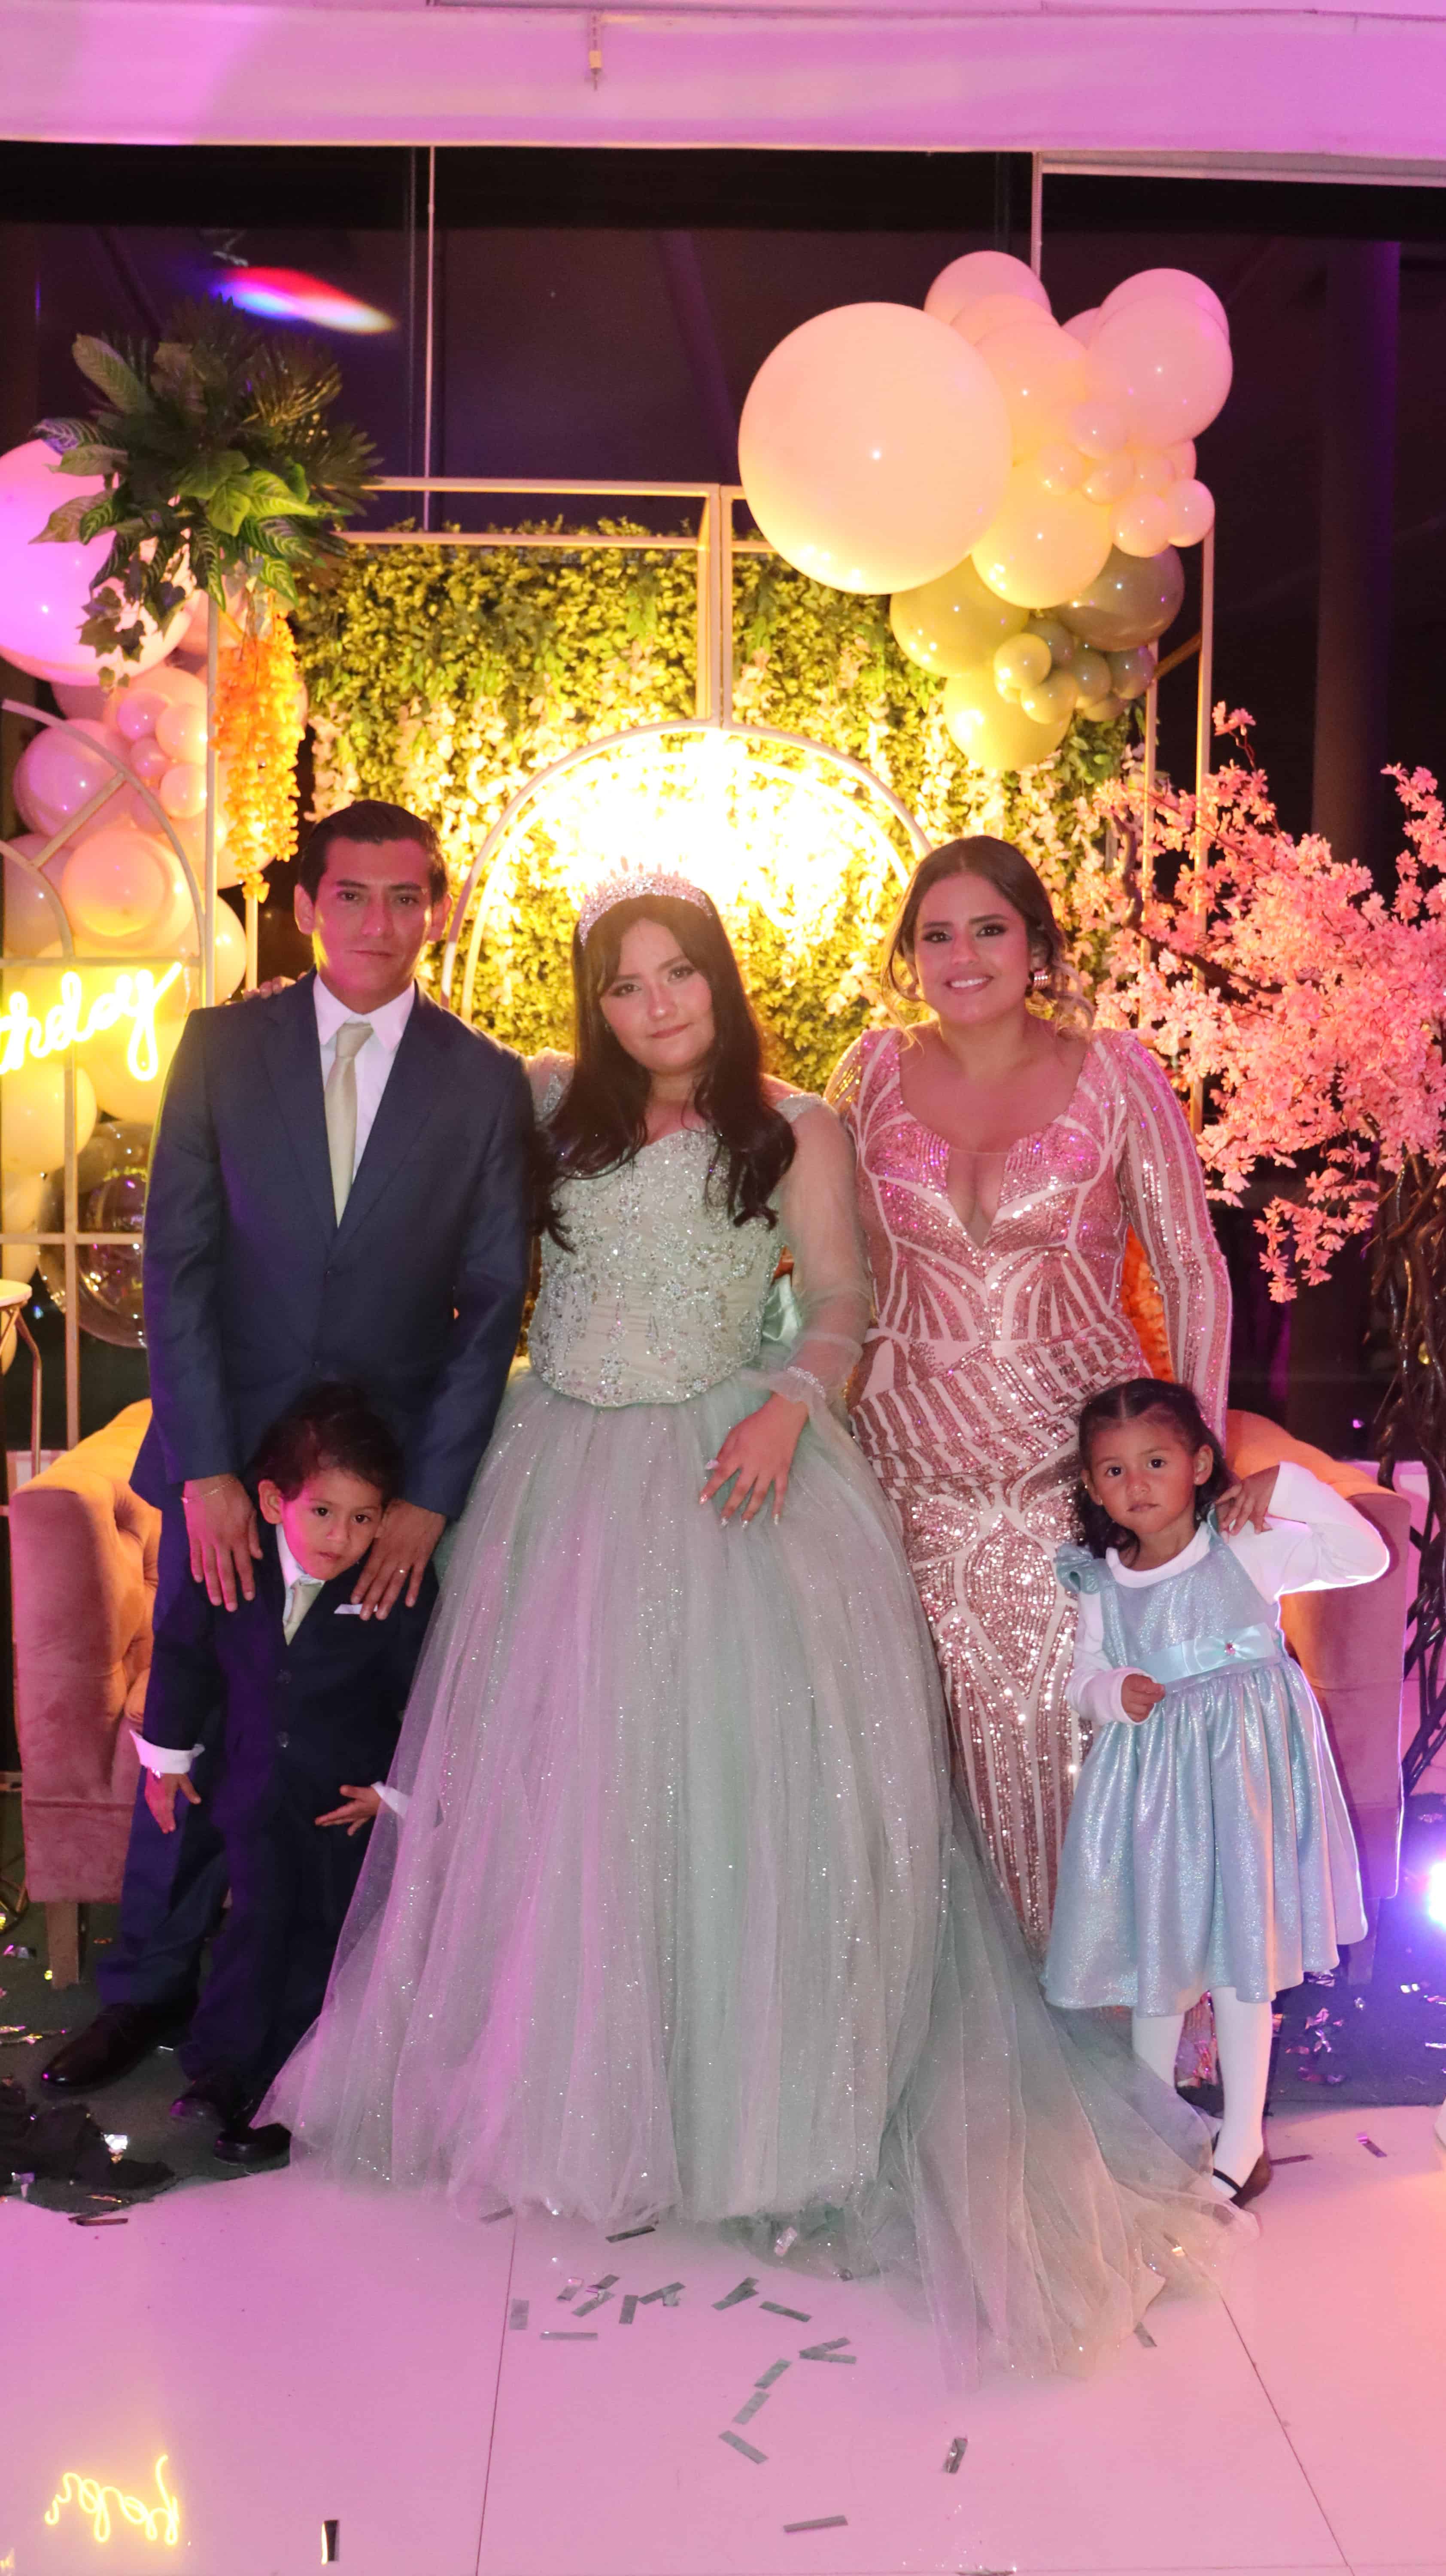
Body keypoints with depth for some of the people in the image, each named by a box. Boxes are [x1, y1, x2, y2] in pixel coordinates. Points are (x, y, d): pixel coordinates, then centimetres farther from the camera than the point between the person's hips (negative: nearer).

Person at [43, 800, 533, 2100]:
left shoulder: (488, 1083, -1)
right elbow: (177, 1260, -3)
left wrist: (433, 1497, -8)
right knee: (193, 1719, 10)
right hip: (228, 1448, 1)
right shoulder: (223, 1045, 0)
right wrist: (205, 1468, -10)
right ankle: (153, 1983, 30)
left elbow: (495, 1301, -1)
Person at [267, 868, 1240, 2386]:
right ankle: (572, 2077, 25)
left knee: (739, 1756, -6)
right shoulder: (549, 1108, 6)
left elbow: (842, 1303, -3)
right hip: (565, 1474, 3)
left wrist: (787, 1404, -18)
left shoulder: (795, 1129, 0)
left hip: (721, 1471, -3)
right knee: (559, 1777, 7)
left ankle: (760, 2083, 11)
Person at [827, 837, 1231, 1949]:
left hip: (1075, 1456, -2)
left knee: (1075, 1716, 1)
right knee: (945, 1723, 5)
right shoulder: (875, 1069, 4)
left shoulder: (1116, 1075, -2)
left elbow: (1194, 1275, 1)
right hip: (913, 1460, 2)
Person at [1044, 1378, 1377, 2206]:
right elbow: (1085, 1679, 12)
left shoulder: (1248, 1551, -9)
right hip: (1148, 1776, 4)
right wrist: (1113, 1695, -11)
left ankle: (1243, 2144, 13)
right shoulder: (1102, 1586, 1)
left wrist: (1292, 1488, -20)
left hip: (1243, 1767, -3)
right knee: (1154, 1948, 13)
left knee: (1241, 1957, 0)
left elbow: (1366, 1559, -10)